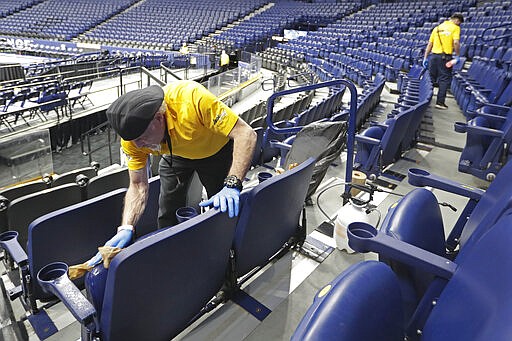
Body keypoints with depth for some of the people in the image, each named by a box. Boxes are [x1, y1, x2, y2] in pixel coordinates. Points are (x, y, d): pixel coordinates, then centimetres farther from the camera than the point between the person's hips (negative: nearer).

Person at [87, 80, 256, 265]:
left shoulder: (192, 98, -44)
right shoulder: (133, 134, -28)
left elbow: (246, 134, -40)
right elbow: (138, 185, -17)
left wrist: (232, 185, -49)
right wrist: (126, 228, -31)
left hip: (216, 150, -2)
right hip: (176, 155, 3)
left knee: (225, 209, 4)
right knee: (168, 217, 1)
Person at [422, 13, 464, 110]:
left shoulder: (437, 28, 16)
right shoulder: (455, 28, 0)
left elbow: (430, 44, 13)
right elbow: (456, 42, -14)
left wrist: (425, 58, 15)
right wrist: (457, 56, -5)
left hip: (434, 55, 5)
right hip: (445, 56, -5)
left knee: (431, 78, 11)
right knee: (444, 80, 1)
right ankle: (440, 102, -1)